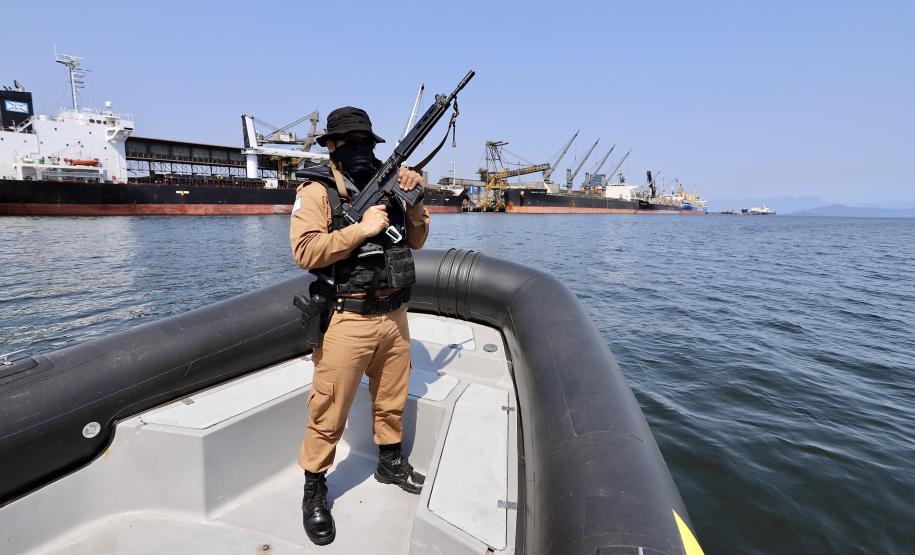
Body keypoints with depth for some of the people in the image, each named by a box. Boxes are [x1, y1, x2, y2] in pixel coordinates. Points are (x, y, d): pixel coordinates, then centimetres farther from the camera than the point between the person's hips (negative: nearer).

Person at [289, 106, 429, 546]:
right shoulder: (316, 191, -6)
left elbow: (415, 240, 14)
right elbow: (305, 251, -19)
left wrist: (415, 198, -1)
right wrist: (362, 229, -21)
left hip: (395, 316, 6)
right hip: (347, 320, -6)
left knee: (392, 399, 20)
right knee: (329, 412, 5)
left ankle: (390, 460, 43)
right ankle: (314, 489, 27)